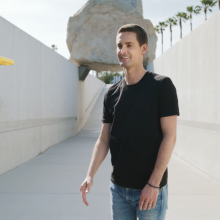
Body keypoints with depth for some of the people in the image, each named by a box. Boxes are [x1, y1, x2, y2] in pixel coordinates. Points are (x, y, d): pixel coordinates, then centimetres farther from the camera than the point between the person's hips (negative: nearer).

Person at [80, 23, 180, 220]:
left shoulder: (162, 86, -8)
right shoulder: (112, 93, 5)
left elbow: (169, 136, -12)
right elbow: (103, 140, 6)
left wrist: (153, 184, -16)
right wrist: (90, 175, -8)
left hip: (150, 188, -4)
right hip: (118, 187, 4)